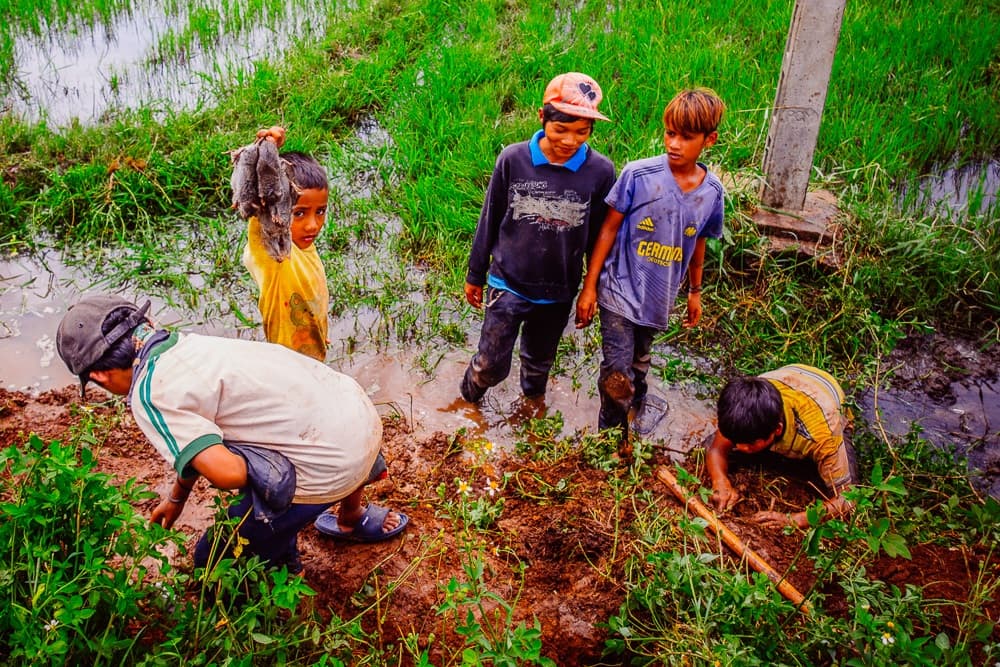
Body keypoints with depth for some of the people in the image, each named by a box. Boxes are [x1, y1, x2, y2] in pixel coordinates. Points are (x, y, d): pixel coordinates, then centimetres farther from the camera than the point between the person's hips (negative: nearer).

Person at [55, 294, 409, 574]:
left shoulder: (149, 394, -12)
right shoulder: (186, 342, 11)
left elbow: (227, 472, -22)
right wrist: (176, 498, 37)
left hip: (327, 467, -7)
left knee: (215, 563, 11)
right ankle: (354, 519, 64)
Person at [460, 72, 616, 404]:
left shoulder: (600, 172, -13)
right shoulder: (513, 159, -15)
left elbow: (599, 237, -1)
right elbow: (489, 221, -3)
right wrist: (475, 275, 5)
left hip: (558, 293, 2)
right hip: (508, 284, -1)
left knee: (539, 362, 23)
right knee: (491, 365, 4)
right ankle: (467, 402, 38)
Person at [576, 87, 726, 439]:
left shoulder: (712, 192, -5)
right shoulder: (638, 174, -16)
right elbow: (609, 229, -9)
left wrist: (695, 291, 21)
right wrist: (589, 286, -8)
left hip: (658, 299, 4)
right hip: (620, 292, -4)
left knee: (639, 366, 22)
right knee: (617, 374, -6)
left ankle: (632, 428, 44)